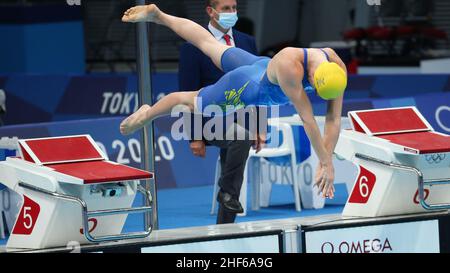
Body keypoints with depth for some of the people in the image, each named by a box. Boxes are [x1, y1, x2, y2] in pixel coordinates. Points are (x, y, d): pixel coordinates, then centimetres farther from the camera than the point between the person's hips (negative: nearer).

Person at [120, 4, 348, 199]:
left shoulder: (338, 69, -31)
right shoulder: (289, 66, -49)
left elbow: (334, 121, -28)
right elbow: (307, 119, -46)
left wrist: (324, 163, -33)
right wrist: (326, 163, -43)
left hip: (262, 68, 6)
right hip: (246, 86, -6)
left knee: (208, 43, 27)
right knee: (192, 101, 19)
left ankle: (157, 15, 49)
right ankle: (147, 114, 48)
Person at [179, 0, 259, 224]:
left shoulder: (247, 43, 9)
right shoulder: (193, 48, -7)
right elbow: (188, 95, -9)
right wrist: (194, 136, -13)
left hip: (241, 120, 6)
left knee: (233, 184, 8)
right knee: (241, 136, -35)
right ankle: (227, 192, -20)